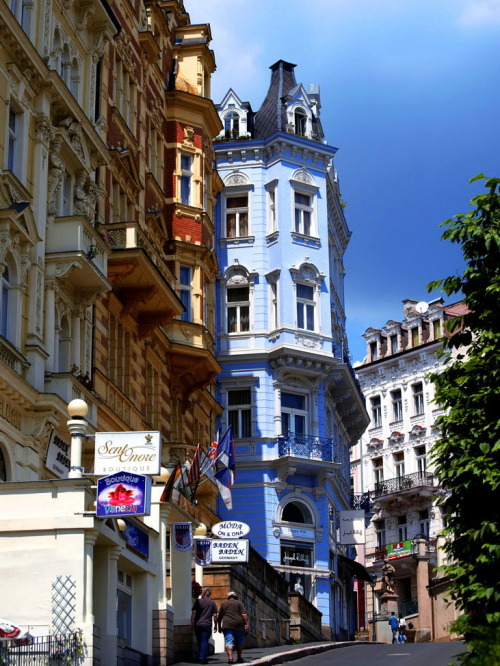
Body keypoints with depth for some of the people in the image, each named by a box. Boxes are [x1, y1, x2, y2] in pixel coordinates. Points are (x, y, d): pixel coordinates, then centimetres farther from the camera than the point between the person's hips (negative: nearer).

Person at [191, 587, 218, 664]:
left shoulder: (198, 601, 2)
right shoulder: (212, 603, 4)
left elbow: (193, 613, -4)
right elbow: (215, 615, 1)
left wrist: (192, 623, -2)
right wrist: (215, 625, 9)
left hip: (198, 625, 1)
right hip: (207, 625, -1)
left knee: (200, 642, 13)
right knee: (205, 642, -1)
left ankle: (200, 658, 19)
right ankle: (203, 658, -10)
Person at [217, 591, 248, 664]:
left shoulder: (223, 604, 14)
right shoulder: (239, 603, 9)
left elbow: (219, 617, 15)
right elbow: (244, 614, -4)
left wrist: (219, 626, 22)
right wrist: (246, 623, -6)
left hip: (227, 625, 0)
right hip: (239, 625, 0)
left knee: (228, 642, -7)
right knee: (239, 642, 14)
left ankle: (230, 658, -20)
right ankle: (240, 657, 17)